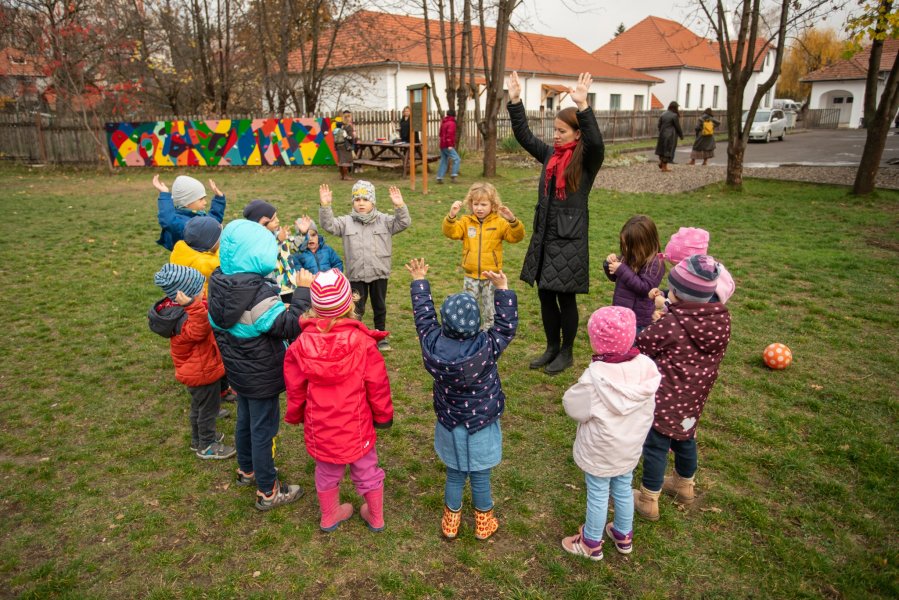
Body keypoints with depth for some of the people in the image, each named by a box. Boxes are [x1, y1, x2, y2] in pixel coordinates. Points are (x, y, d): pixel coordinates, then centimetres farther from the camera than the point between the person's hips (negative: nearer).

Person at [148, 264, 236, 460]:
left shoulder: (173, 309, -3)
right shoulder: (185, 319, -34)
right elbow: (199, 330, -53)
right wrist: (193, 306, -62)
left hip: (194, 370, 10)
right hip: (203, 372, -10)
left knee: (199, 406, 26)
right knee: (208, 408, 9)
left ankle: (199, 438, 43)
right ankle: (206, 446, 24)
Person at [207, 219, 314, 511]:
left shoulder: (220, 282, -5)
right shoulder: (257, 294, -32)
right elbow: (291, 326, -29)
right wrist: (303, 291, -23)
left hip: (238, 370, 8)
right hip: (261, 376, -8)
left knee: (245, 419, 26)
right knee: (263, 430, 6)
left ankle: (247, 470, 47)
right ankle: (268, 492, 22)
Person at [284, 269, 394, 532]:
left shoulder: (301, 345, -17)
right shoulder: (363, 342, -23)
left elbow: (295, 389, -3)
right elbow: (377, 386, -12)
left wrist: (295, 416, 16)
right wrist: (383, 415, 6)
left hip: (320, 428, 2)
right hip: (357, 426, -2)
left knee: (327, 471, 25)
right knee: (367, 470, 21)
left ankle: (329, 516, 47)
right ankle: (376, 517, 42)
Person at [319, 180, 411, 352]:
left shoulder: (384, 221, -3)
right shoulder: (346, 222, -1)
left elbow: (403, 223, -13)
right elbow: (328, 225, -11)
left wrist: (400, 206, -31)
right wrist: (325, 205, -25)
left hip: (379, 273, 1)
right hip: (356, 275, -1)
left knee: (380, 307, 16)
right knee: (356, 309, 8)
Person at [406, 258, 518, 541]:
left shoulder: (432, 344, -20)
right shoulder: (486, 347, -28)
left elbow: (423, 316, -5)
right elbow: (507, 325, -15)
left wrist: (419, 281, 6)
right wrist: (502, 289, -14)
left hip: (450, 424, 3)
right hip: (481, 426, -3)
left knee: (454, 475, 21)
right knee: (480, 477, 16)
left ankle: (451, 522, 39)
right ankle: (483, 523, 37)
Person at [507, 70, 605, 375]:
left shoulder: (586, 159, -7)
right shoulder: (549, 154, 10)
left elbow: (596, 142, -27)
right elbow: (524, 135, 9)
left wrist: (583, 106, -37)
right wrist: (515, 101, -1)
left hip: (569, 238, -6)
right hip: (544, 236, 6)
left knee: (565, 297, 3)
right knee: (545, 294, 12)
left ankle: (566, 352, 21)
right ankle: (552, 347, 29)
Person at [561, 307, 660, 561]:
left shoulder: (596, 376, -33)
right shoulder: (646, 366, -16)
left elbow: (575, 408, -20)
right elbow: (648, 409, -2)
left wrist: (574, 393, -2)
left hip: (600, 450, -5)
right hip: (630, 446, 5)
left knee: (598, 495, 14)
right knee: (623, 489, 25)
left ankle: (591, 543, 35)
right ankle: (624, 536, 47)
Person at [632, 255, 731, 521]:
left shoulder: (670, 324, -24)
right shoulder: (722, 319, -7)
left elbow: (641, 348, -11)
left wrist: (658, 321, 3)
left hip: (665, 398, -6)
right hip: (695, 397, 7)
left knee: (656, 446, 7)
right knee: (685, 439, 26)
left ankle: (648, 501, 20)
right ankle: (684, 485, 49)